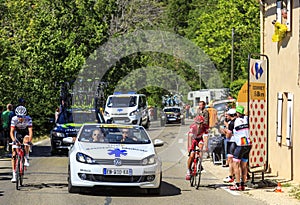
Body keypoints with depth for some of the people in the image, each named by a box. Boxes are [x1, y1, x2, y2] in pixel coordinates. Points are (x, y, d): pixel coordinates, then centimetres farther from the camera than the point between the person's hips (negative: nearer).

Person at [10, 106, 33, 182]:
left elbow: (30, 131, -35)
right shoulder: (14, 119, -27)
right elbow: (11, 131, -31)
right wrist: (14, 140, -49)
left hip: (25, 133, -1)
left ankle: (27, 159, -17)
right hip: (17, 133, 1)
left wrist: (29, 141, -51)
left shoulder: (28, 119, -28)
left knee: (26, 141, -38)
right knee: (14, 154, -8)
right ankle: (14, 175, -4)